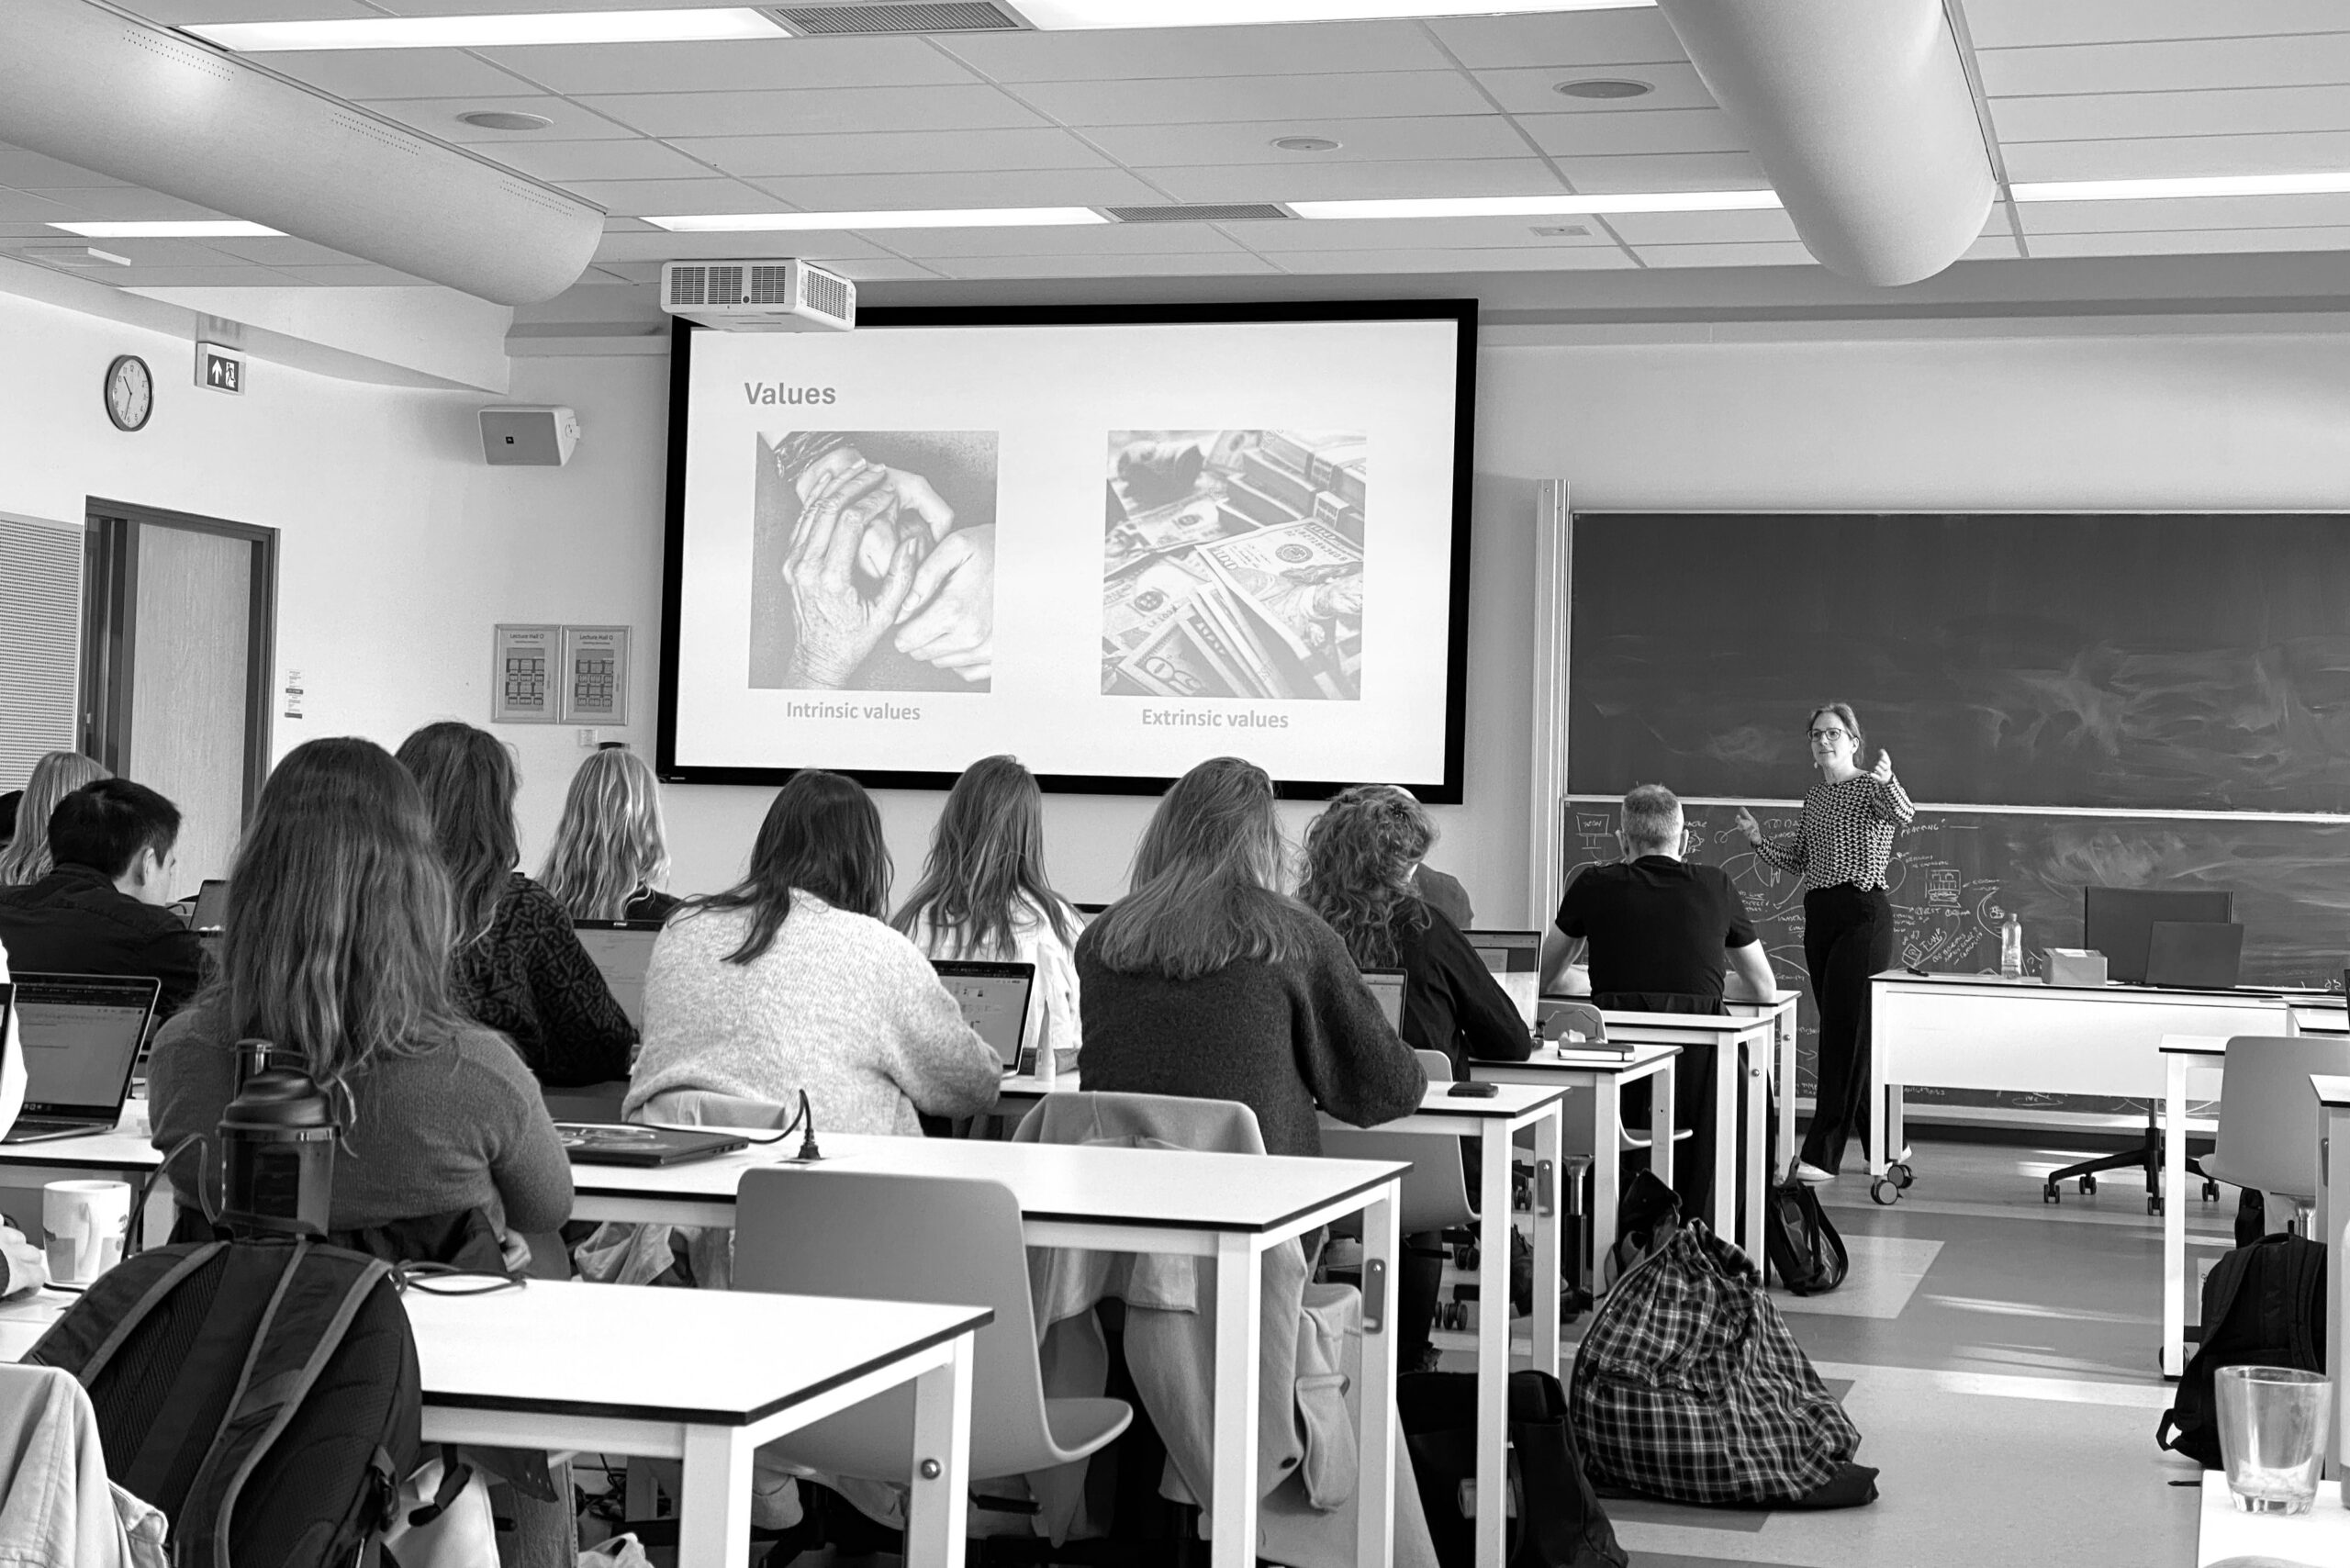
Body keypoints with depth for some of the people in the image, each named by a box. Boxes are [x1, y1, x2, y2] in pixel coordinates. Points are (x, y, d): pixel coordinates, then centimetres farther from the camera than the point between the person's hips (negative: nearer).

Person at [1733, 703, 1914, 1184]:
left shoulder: (1871, 788, -6)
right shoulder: (1815, 796, 16)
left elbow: (1903, 814, -28)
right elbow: (1797, 861, 20)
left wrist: (1888, 782, -48)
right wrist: (1758, 840, 4)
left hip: (1863, 914, -8)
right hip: (1819, 915, 8)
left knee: (1846, 1031, -9)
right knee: (1839, 1031, 10)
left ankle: (1822, 1154, -11)